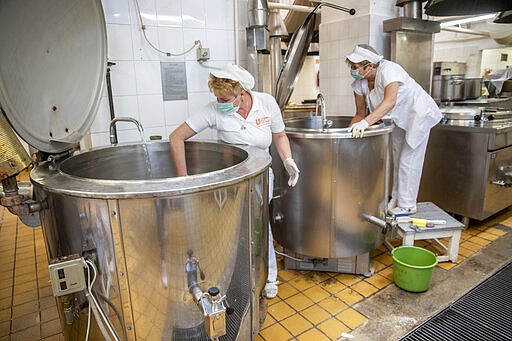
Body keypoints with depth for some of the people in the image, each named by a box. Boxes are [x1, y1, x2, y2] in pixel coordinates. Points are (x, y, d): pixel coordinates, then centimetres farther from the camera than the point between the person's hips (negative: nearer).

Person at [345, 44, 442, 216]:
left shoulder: (388, 70, -33)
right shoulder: (359, 83, -12)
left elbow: (390, 101, -50)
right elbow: (360, 113, -5)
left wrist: (366, 122, -60)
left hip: (418, 114, -8)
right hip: (399, 118, 8)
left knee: (408, 160, -6)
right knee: (397, 158, 17)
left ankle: (407, 205, 9)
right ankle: (396, 199, 33)